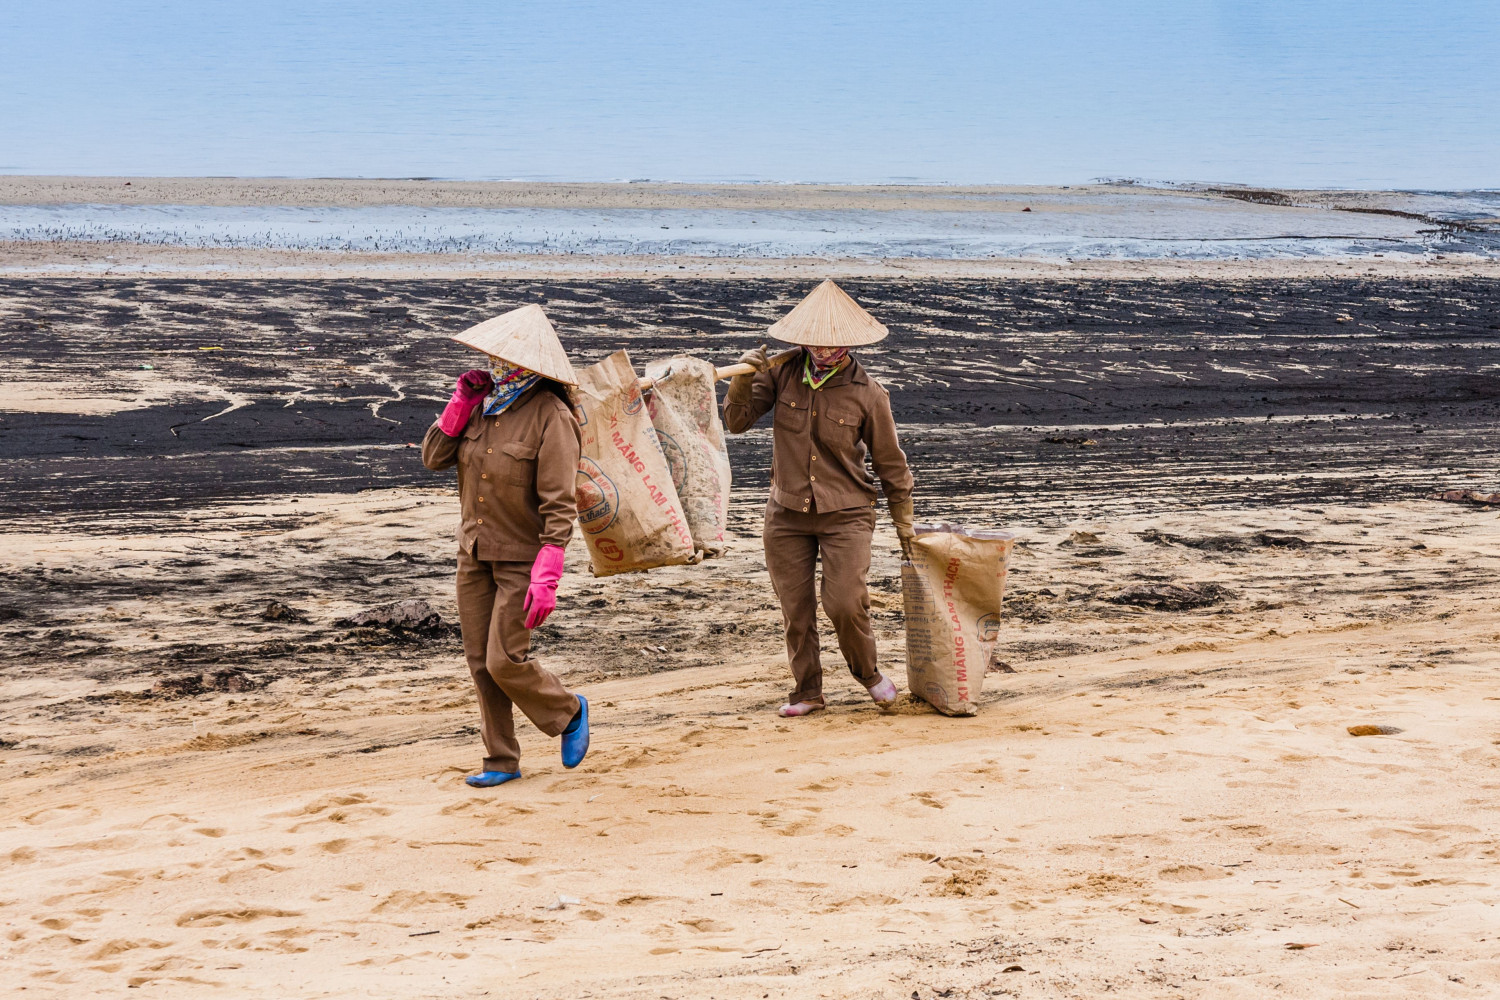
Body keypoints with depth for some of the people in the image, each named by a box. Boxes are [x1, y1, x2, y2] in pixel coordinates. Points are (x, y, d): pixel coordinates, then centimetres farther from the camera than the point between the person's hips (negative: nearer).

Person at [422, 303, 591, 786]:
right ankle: (501, 759, 20)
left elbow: (559, 506, -19)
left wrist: (546, 578, -25)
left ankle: (569, 712, 18)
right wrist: (460, 402, -5)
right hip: (475, 553, 7)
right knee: (480, 662, 8)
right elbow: (433, 457, 6)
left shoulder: (550, 417, -16)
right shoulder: (486, 403, 5)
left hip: (521, 558, -7)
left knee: (505, 661, -9)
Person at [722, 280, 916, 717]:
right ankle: (807, 690, 25)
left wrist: (903, 523, 7)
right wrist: (744, 380, -19)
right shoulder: (781, 372, -4)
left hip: (846, 515, -2)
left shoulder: (868, 394, -9)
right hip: (787, 514, 3)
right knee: (796, 611, 7)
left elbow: (890, 463, 1)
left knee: (845, 603, -13)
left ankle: (867, 671, 15)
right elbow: (737, 422, -1)